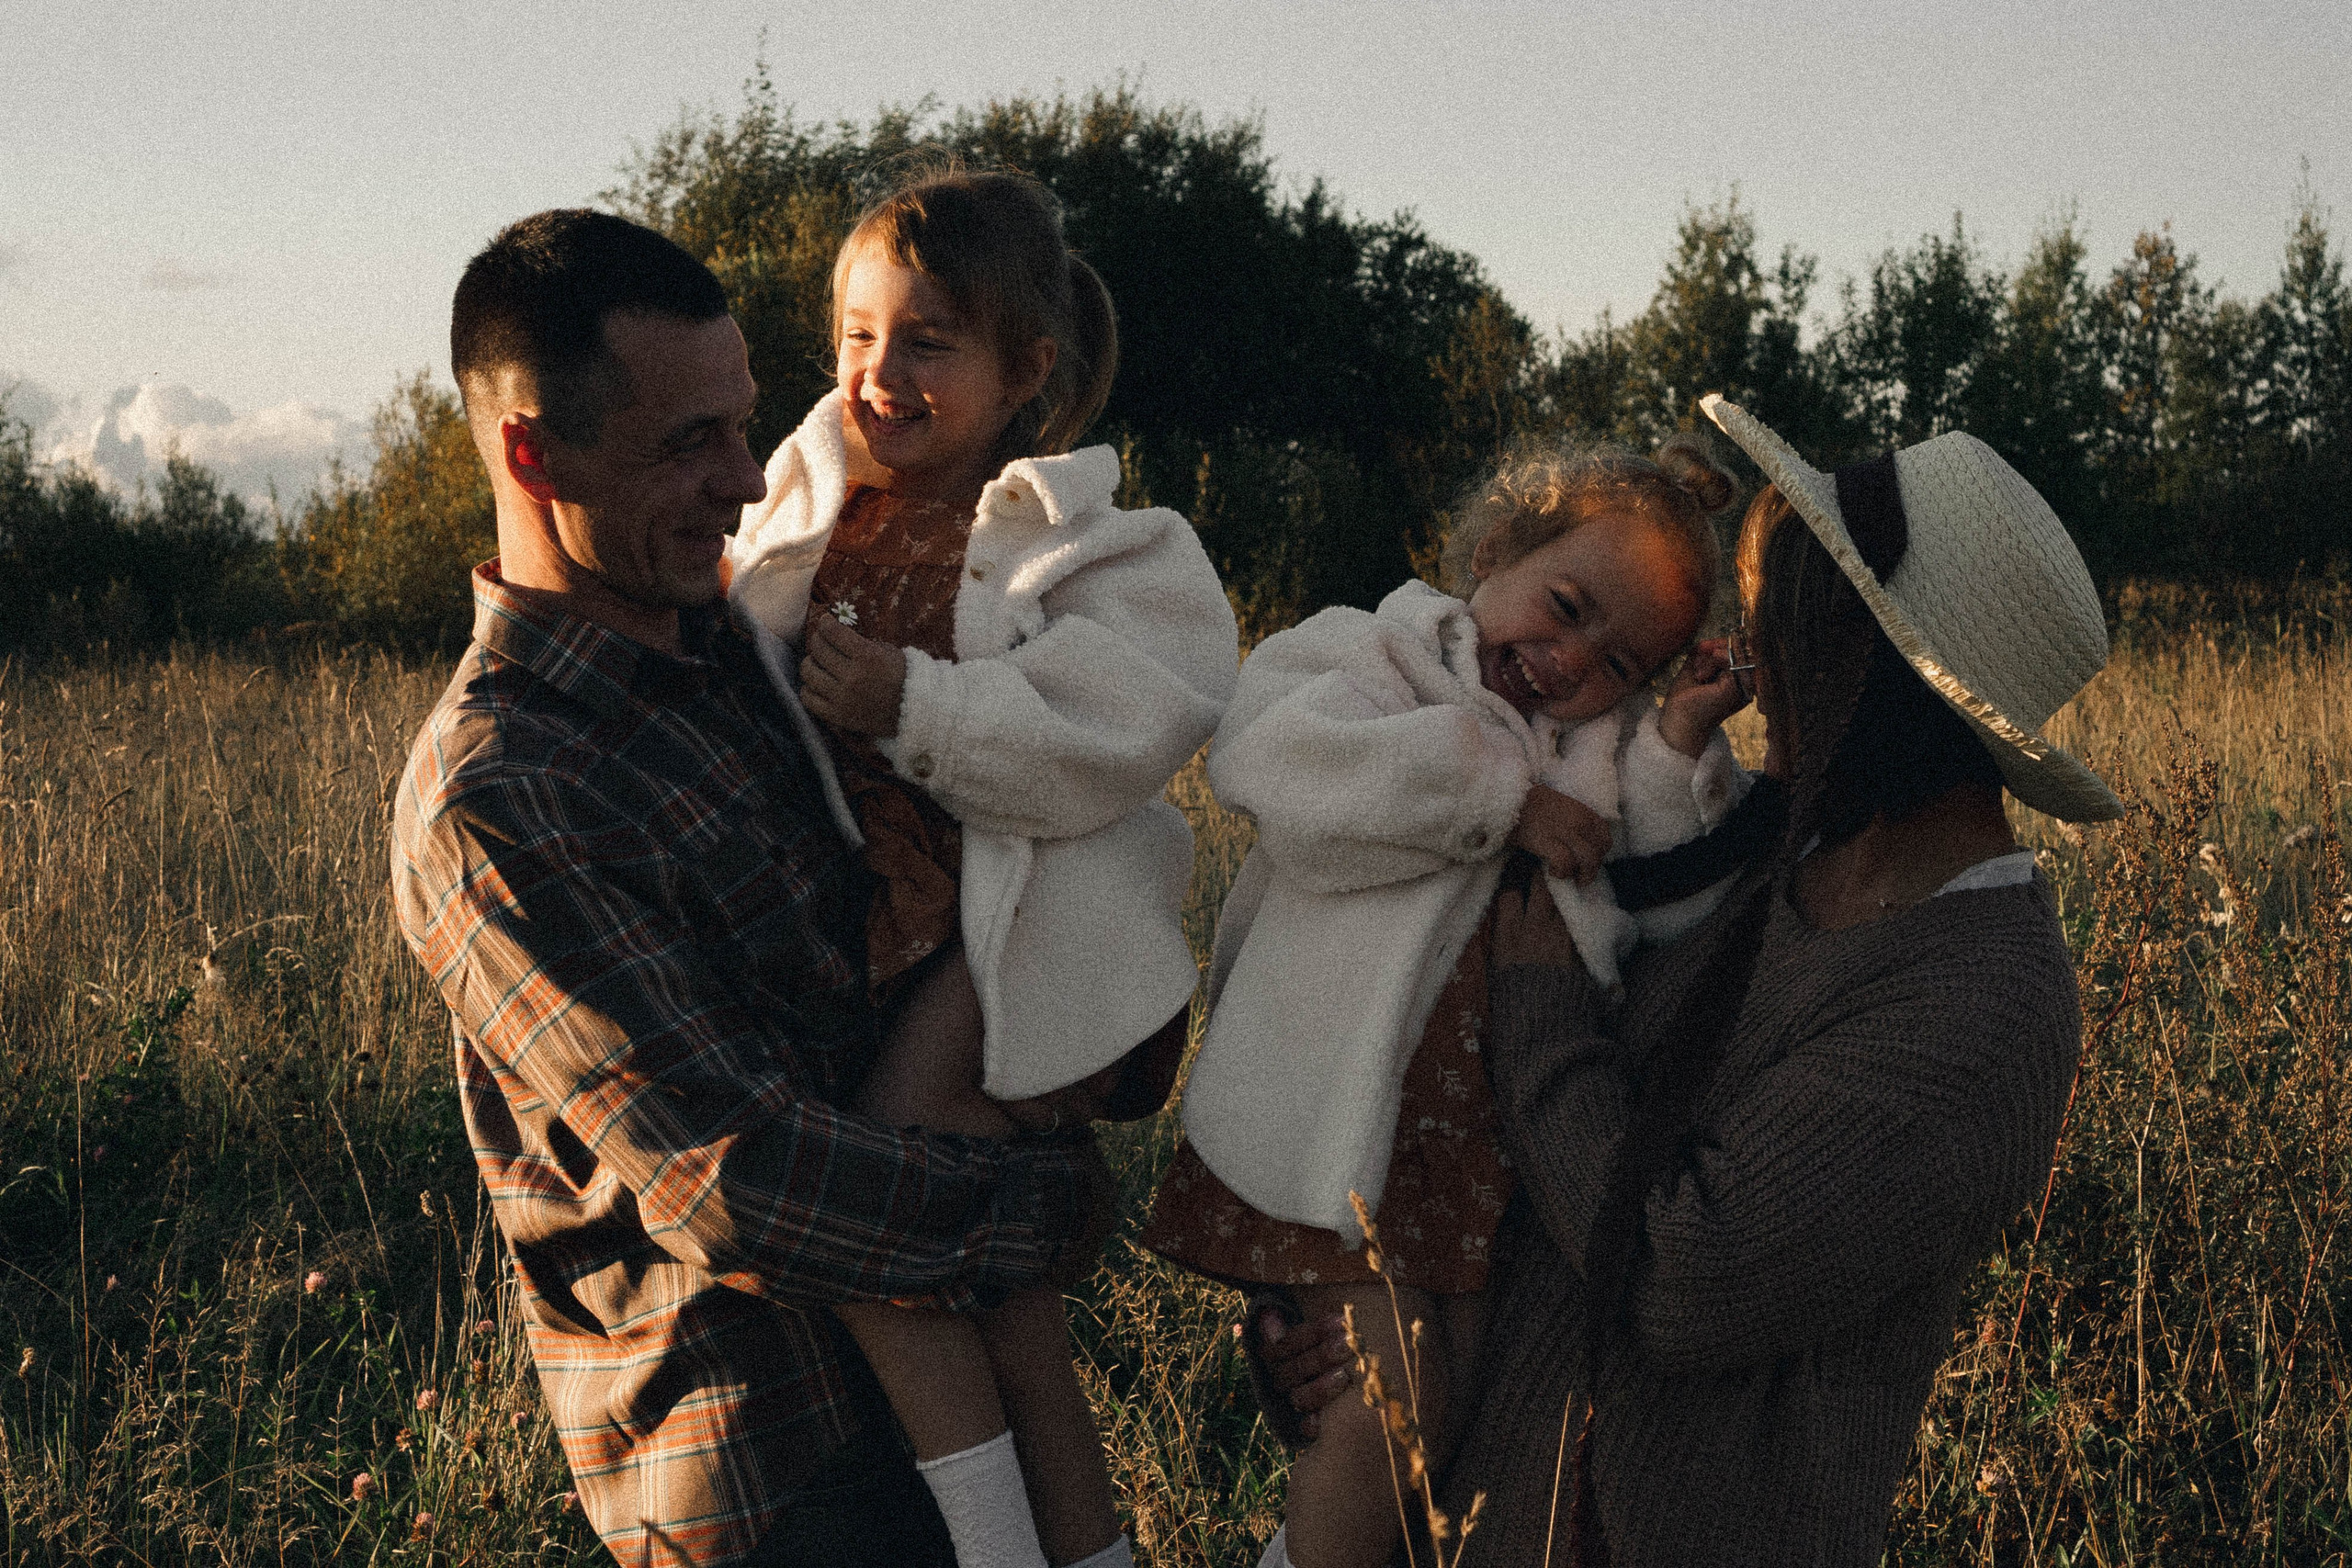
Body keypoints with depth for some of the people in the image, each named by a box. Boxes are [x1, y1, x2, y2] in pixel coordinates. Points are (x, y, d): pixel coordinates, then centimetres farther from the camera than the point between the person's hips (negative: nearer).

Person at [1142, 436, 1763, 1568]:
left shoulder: (1618, 751, 12)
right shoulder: (1364, 654, -1)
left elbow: (1681, 914, 0)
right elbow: (1275, 761, -24)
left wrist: (1680, 759, -13)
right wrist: (1498, 793, -21)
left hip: (1516, 1125, 5)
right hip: (1351, 1122, -5)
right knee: (1394, 1408, -9)